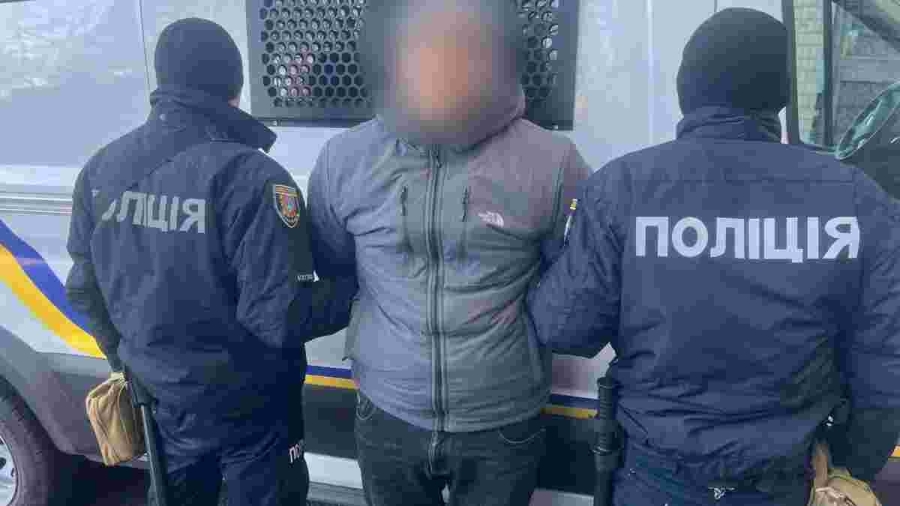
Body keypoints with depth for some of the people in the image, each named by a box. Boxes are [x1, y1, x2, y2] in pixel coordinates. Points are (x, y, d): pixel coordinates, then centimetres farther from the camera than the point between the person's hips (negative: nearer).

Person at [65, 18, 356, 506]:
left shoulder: (101, 169, -6)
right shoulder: (250, 177, -26)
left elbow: (83, 287, 3)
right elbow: (281, 319, -27)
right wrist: (365, 285, -12)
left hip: (159, 397, 5)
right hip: (248, 408, -5)